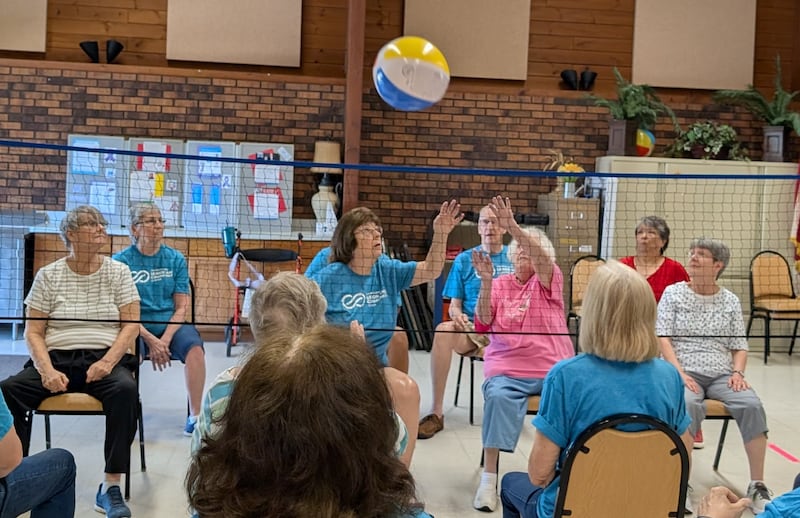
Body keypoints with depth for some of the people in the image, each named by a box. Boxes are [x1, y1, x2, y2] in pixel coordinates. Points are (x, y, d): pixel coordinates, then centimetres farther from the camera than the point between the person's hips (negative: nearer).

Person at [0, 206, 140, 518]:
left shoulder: (118, 272, 6)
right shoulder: (48, 275, 6)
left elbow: (131, 325, 1)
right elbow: (33, 332, 3)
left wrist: (108, 361, -16)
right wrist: (47, 370, -15)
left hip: (104, 359, -1)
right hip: (56, 359, 1)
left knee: (125, 389, -35)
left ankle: (110, 487, -29)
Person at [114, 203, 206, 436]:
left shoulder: (175, 259, 6)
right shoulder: (120, 261, 0)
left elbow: (181, 307, 3)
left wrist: (165, 339, -13)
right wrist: (150, 340, -16)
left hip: (171, 324, 2)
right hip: (137, 327, -2)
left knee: (194, 347, -28)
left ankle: (194, 416, -19)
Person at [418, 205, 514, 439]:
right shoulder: (464, 259, 12)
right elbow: (454, 305, 11)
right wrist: (457, 315, -13)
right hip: (471, 328, 0)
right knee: (443, 330, -34)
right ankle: (436, 412, -29)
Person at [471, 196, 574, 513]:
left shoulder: (550, 281, 8)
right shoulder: (500, 284, 13)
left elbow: (541, 258, -16)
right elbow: (483, 324, 1)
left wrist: (513, 227, -32)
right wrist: (486, 282, -12)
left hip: (553, 367, 0)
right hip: (507, 367, 0)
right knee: (498, 396, -31)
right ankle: (488, 479, -28)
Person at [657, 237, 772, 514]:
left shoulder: (730, 301, 14)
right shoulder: (673, 293, 7)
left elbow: (739, 346, 13)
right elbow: (663, 337, -2)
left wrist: (737, 372, -7)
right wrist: (680, 373, -15)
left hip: (722, 374, 3)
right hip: (685, 372, -2)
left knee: (752, 406, -27)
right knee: (688, 405, -36)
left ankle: (757, 486, -17)